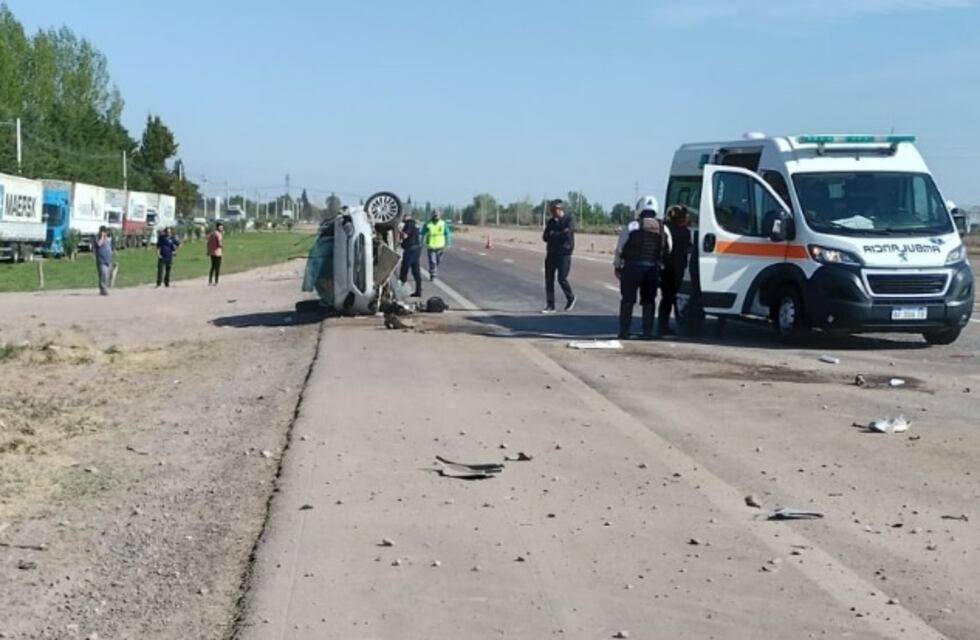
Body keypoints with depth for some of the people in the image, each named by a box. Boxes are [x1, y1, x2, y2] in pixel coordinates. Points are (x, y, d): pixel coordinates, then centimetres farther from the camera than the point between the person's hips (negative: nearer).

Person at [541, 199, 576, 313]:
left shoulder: (569, 219, -4)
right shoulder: (551, 221, 13)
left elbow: (567, 233, -18)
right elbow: (545, 237, 6)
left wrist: (553, 234, -6)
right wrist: (560, 235, -9)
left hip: (564, 253, -6)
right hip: (551, 253, 6)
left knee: (562, 279, -10)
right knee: (549, 279, 1)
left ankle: (571, 298, 16)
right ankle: (550, 306, 5)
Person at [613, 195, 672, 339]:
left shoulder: (632, 226, -6)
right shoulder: (663, 229, 6)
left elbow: (620, 248, -3)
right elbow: (668, 250, 10)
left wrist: (617, 266, 5)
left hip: (632, 268, -3)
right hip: (653, 269, 3)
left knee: (628, 300, 5)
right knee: (649, 300, 13)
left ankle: (624, 331, 3)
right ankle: (647, 332, 9)